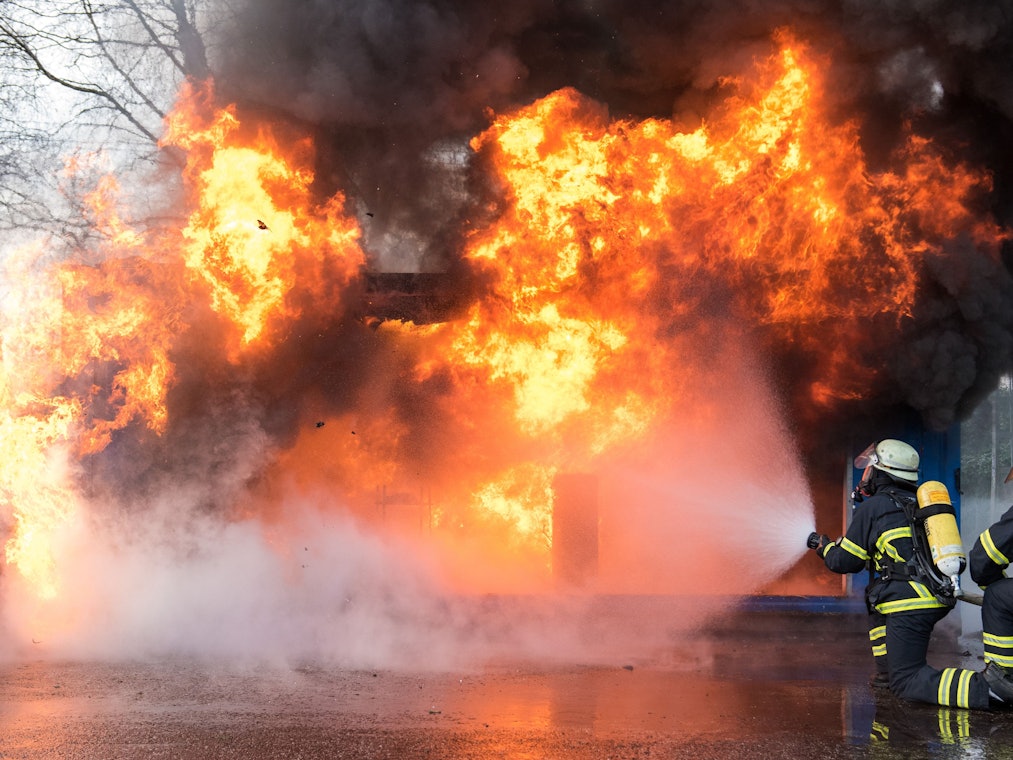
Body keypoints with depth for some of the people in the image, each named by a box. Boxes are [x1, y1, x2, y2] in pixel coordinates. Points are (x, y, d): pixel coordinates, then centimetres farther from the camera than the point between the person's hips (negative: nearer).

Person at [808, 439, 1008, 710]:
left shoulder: (872, 507, -1)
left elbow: (845, 562, 4)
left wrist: (823, 545, 26)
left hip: (911, 605, -8)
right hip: (942, 600, 8)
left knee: (906, 683, -7)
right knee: (877, 603, 33)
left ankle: (985, 687, -27)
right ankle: (889, 669, 25)